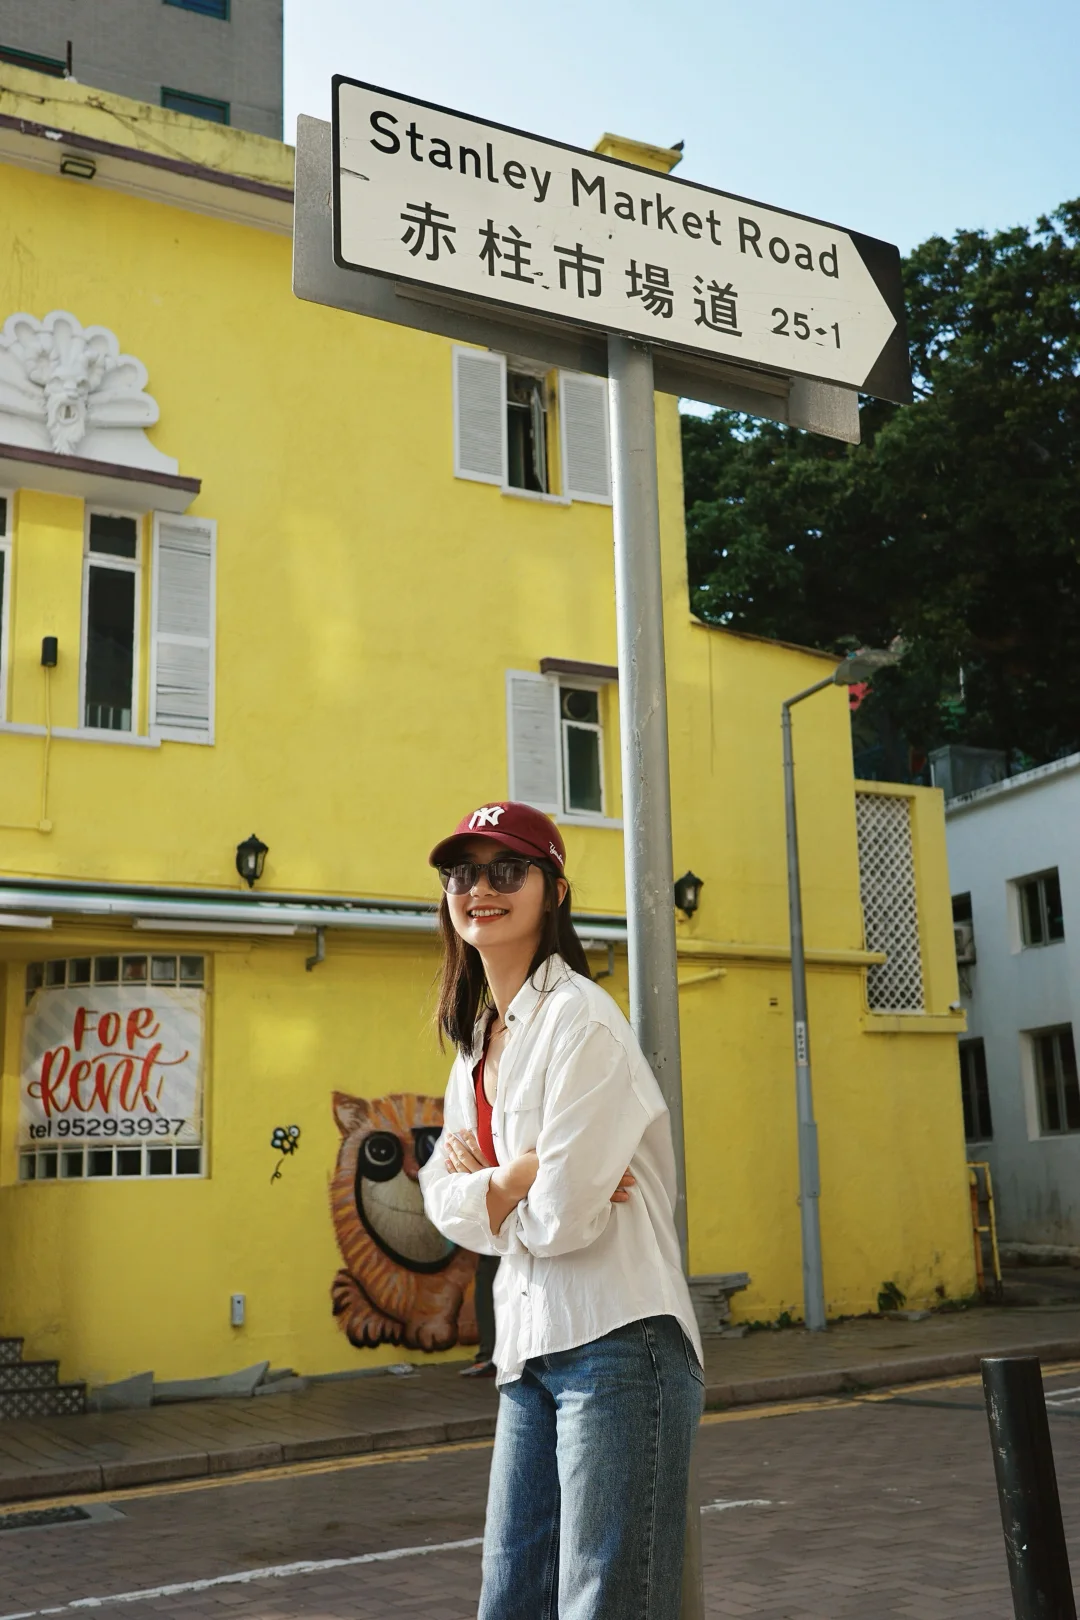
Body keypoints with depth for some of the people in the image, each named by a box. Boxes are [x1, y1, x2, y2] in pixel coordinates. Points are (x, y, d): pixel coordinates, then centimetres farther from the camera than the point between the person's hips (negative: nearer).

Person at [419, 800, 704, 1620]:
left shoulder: (580, 1019, -12)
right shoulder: (475, 1044, 14)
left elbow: (564, 1219, -17)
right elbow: (446, 1201, 7)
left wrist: (483, 1180, 0)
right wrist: (518, 1176, -10)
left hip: (617, 1345, -8)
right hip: (530, 1351, 8)